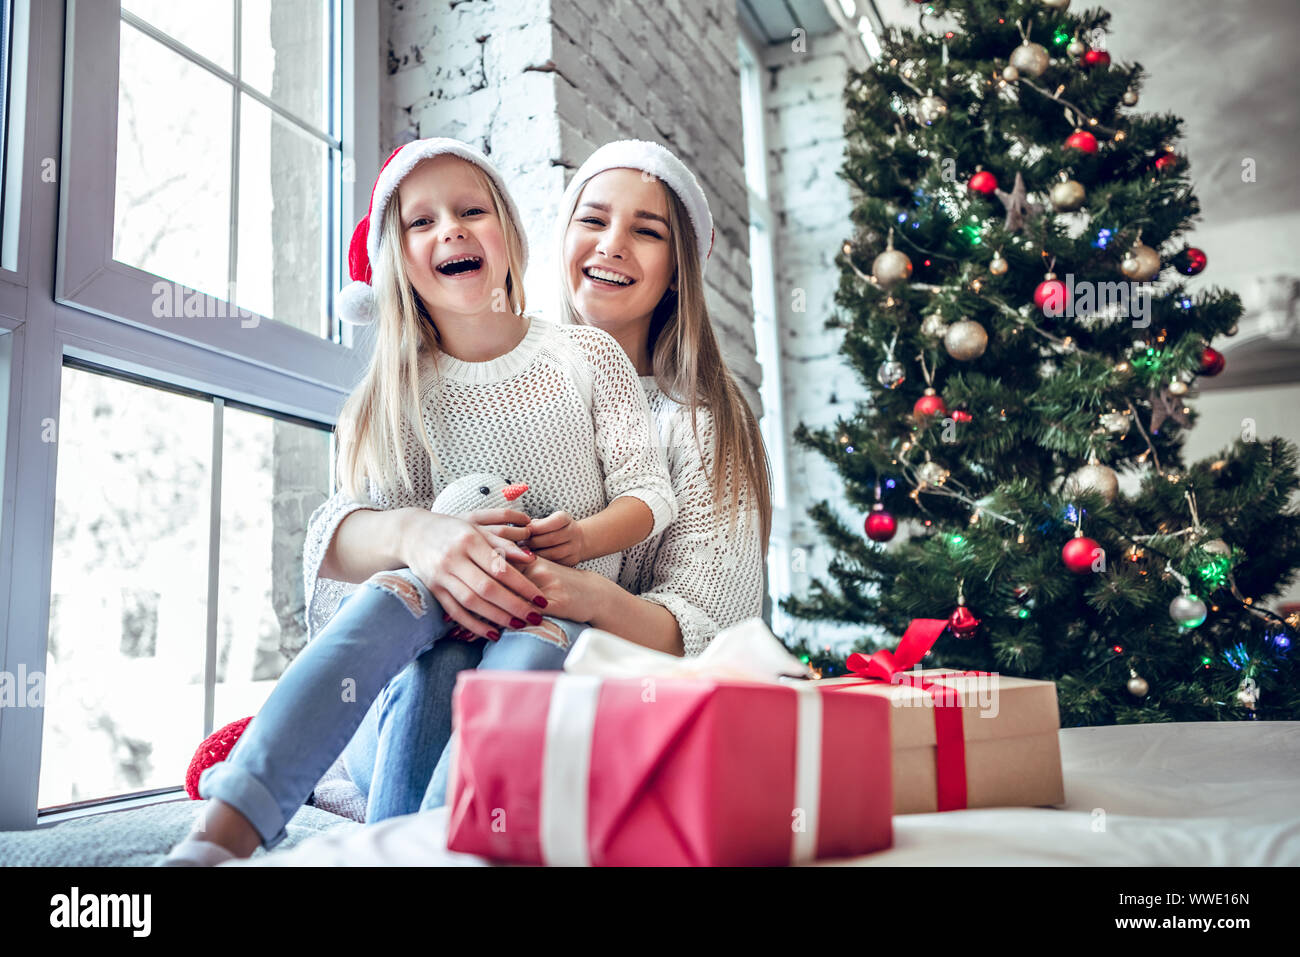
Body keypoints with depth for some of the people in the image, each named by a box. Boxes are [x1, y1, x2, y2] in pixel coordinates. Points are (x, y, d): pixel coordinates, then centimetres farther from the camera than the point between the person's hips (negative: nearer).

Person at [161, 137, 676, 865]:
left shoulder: (587, 356, 4)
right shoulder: (398, 393, 6)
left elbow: (651, 493, 2)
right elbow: (332, 536, -7)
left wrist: (583, 537, -20)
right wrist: (413, 536, -31)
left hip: (565, 608, 0)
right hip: (438, 614, 1)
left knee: (524, 656, -35)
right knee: (397, 589, -32)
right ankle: (222, 837, -44)